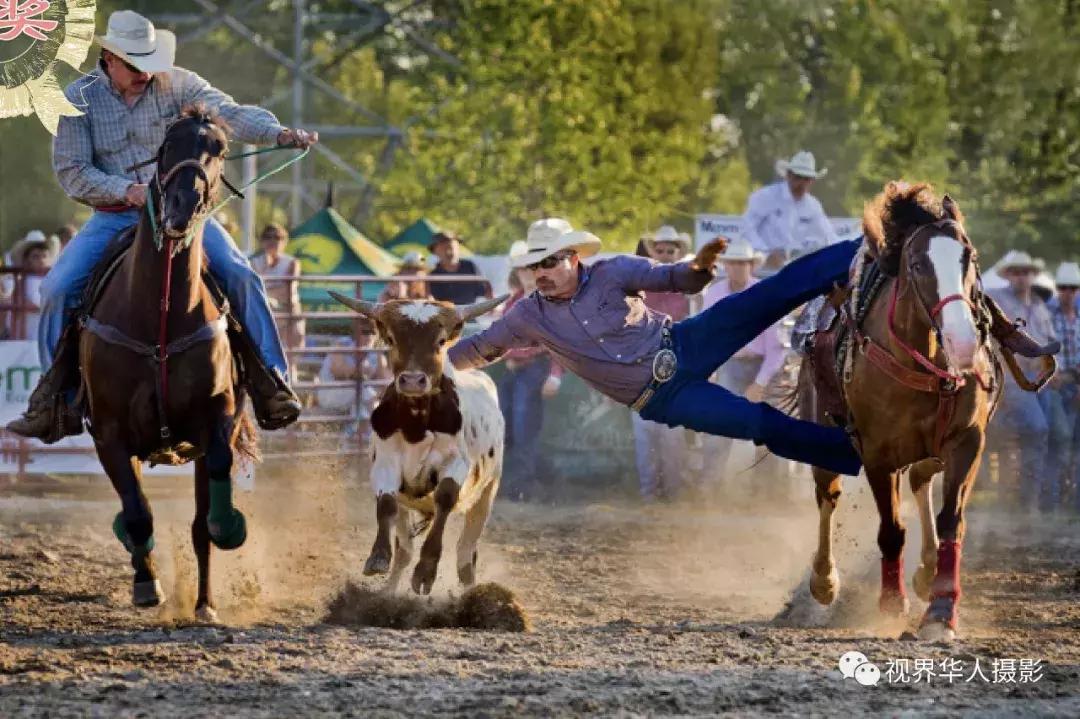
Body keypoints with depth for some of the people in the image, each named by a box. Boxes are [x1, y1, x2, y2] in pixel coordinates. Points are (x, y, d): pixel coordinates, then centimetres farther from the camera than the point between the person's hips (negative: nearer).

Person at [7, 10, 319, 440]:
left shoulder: (177, 85, -3)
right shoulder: (78, 100, -4)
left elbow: (229, 114, -14)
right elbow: (71, 171, -7)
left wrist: (279, 133, -33)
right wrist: (126, 190, -23)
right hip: (113, 217, 0)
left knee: (239, 275, -19)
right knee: (58, 288, -17)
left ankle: (271, 382, -9)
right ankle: (53, 397, -3)